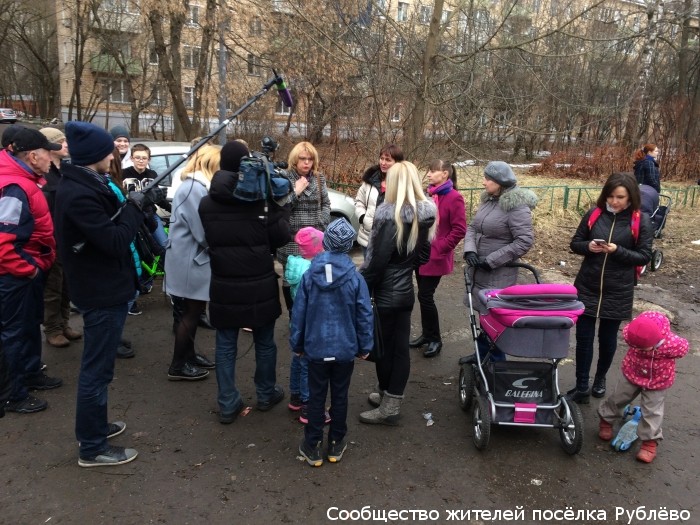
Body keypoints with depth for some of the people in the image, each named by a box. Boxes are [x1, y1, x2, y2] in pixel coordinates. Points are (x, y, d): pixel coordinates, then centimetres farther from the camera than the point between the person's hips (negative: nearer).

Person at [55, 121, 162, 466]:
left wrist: (138, 201, 1)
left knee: (97, 364, 22)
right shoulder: (79, 194, -24)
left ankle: (94, 426, 39)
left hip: (103, 287, 11)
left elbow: (108, 226, 12)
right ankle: (92, 448, 15)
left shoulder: (83, 185, 8)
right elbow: (115, 242, -26)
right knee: (97, 369, 1)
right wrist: (135, 206, -15)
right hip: (101, 293, -11)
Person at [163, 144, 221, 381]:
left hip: (192, 258, 10)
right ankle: (178, 366, 13)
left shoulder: (196, 185, 12)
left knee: (193, 310, 19)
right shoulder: (195, 188, -21)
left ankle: (188, 355, 32)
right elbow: (204, 232, -24)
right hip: (191, 260, -10)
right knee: (192, 312, 1)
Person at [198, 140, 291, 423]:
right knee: (264, 342, 16)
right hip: (259, 284, -2)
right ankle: (266, 394, 31)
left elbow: (208, 240, 8)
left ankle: (227, 405, 17)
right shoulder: (261, 199, -14)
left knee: (225, 345, 11)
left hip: (224, 285, 2)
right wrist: (280, 210, 4)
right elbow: (281, 238, -7)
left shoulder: (206, 202, -2)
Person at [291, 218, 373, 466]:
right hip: (345, 349, 0)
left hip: (316, 348, 0)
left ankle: (312, 446, 22)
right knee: (340, 396, 14)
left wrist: (297, 344, 10)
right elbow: (364, 315, -7)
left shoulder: (309, 275, -9)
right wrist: (365, 346, 6)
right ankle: (336, 445, 27)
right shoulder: (355, 277, -12)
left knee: (316, 396, 13)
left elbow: (298, 313, -3)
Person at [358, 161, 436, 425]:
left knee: (384, 347, 6)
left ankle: (387, 407, 18)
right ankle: (391, 399, 27)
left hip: (386, 292, -7)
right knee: (400, 347, 13)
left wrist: (361, 289, -10)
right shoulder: (425, 215, 2)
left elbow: (376, 259, -20)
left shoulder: (389, 215, -21)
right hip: (406, 290, 7)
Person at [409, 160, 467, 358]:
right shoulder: (427, 194, 9)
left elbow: (460, 230, -15)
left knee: (425, 296, -4)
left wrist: (440, 248, -14)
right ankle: (426, 334, 28)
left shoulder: (454, 198, -12)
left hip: (435, 257, -7)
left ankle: (435, 339, 13)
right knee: (424, 295, 13)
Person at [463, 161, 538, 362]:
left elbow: (525, 241, -20)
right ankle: (483, 356, 34)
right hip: (479, 270, 8)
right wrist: (469, 250, -10)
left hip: (498, 274, -8)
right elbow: (472, 227, 10)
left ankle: (495, 363, 15)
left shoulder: (517, 206, -17)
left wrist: (492, 260, -19)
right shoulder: (488, 199, 8)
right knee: (484, 313, 18)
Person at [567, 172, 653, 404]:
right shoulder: (594, 214, -2)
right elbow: (575, 243, 4)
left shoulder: (640, 221, -7)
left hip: (618, 292, -1)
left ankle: (600, 379, 38)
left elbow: (644, 256, -6)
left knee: (608, 338, 15)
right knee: (583, 337, 4)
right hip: (587, 287, 1)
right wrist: (588, 246, -18)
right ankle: (581, 386, 16)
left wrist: (617, 250, -22)